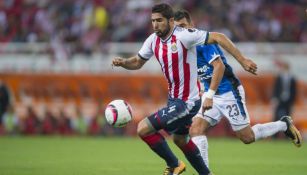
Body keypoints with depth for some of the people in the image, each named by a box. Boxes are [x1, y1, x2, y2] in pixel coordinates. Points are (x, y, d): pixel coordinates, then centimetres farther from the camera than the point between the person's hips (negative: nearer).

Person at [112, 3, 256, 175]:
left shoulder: (183, 36, -23)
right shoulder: (153, 40, -1)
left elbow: (218, 37, -21)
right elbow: (138, 62, 14)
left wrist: (242, 60, -23)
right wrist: (122, 62, -8)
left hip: (187, 102, -9)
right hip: (174, 99, 9)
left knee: (143, 128, -13)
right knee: (180, 139, 27)